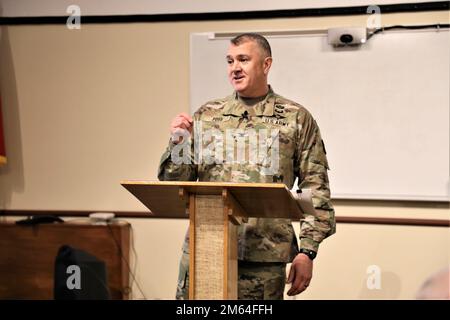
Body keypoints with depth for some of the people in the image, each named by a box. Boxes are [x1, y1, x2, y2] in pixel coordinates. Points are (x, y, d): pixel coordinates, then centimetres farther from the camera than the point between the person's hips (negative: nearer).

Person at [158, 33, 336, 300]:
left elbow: (315, 188, 1)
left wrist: (307, 251, -5)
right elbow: (174, 182, 11)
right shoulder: (207, 115, 10)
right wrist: (179, 143, -8)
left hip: (264, 257, -2)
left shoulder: (296, 118, 3)